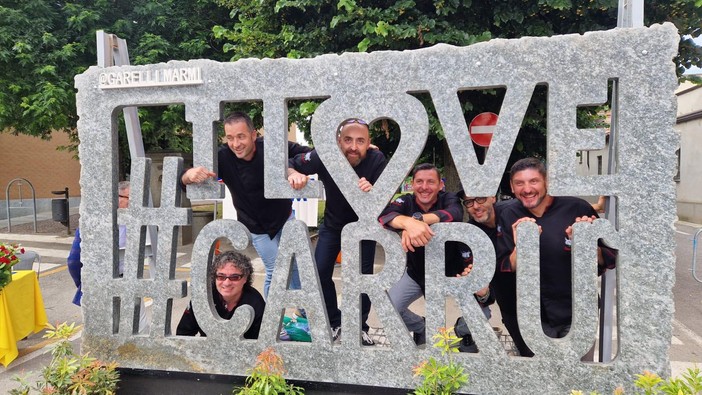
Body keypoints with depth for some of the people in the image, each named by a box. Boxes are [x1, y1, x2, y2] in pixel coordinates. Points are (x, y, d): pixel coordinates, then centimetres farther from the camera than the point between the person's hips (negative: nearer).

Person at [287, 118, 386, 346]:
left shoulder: (376, 160, -29)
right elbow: (289, 166, -17)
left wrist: (372, 191, -55)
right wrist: (293, 175, -41)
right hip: (333, 224, 1)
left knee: (363, 275, -2)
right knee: (320, 272, -4)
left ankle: (360, 327, 20)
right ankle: (334, 323, 17)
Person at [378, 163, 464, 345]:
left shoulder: (448, 198, -14)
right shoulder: (406, 201, -12)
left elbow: (455, 214, -39)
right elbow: (384, 215, -35)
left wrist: (418, 218, -55)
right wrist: (409, 222, -58)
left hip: (450, 271, -1)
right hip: (416, 272, 2)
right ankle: (421, 327, 22)